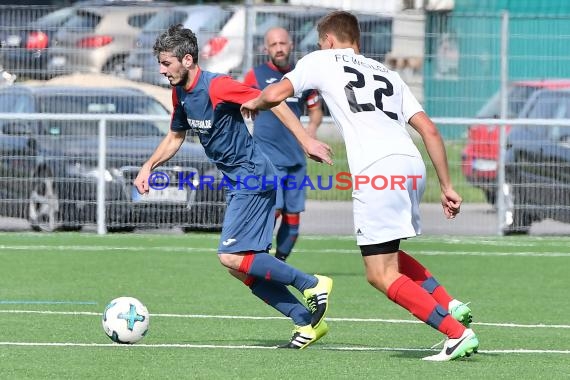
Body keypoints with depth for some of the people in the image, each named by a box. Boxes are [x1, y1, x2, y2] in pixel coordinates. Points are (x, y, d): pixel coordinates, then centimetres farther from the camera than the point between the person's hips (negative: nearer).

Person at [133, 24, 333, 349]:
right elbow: (175, 137, 25)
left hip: (253, 178, -10)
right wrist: (148, 167, 10)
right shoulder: (180, 93, 9)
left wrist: (306, 140, -28)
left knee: (231, 256, -16)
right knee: (241, 265, 6)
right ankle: (307, 321, 11)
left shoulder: (216, 86, -19)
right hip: (240, 181, 10)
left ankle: (312, 284, -7)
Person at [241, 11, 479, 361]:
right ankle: (451, 307, 13)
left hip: (377, 172, -7)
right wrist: (447, 186, 22)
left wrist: (254, 103, 29)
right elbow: (429, 129, 21)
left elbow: (276, 94, 6)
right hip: (413, 167, 7)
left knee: (382, 275, -1)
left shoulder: (320, 61, 16)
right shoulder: (387, 74, 29)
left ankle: (458, 334, -11)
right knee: (387, 256, 28)